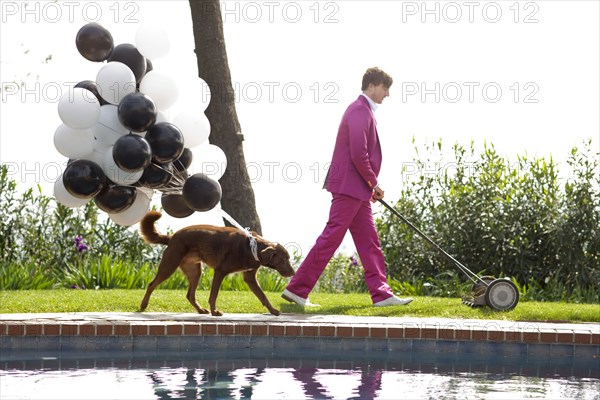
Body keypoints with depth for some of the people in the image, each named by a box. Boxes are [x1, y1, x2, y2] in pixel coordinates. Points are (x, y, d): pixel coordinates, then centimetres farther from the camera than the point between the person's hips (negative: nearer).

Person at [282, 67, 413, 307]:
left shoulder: (364, 111, 19)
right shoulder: (360, 112, -14)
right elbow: (358, 155, -21)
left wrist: (372, 185, 17)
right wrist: (374, 183, -10)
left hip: (358, 189, 11)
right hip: (349, 186, -11)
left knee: (369, 242, 9)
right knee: (330, 239, -9)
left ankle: (381, 294, 9)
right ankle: (297, 289, -6)